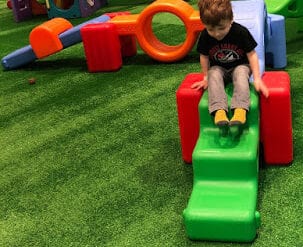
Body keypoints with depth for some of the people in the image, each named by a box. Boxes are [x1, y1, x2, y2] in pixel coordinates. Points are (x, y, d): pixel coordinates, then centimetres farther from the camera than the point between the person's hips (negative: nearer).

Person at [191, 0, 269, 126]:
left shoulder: (241, 32, -22)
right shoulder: (205, 36, -17)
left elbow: (252, 55, -15)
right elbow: (204, 57, -1)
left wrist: (257, 79, -20)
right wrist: (206, 78, 4)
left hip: (240, 65, -1)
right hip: (218, 68, 2)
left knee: (241, 73, -33)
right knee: (214, 75, -30)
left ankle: (240, 109, -47)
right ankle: (219, 110, -44)